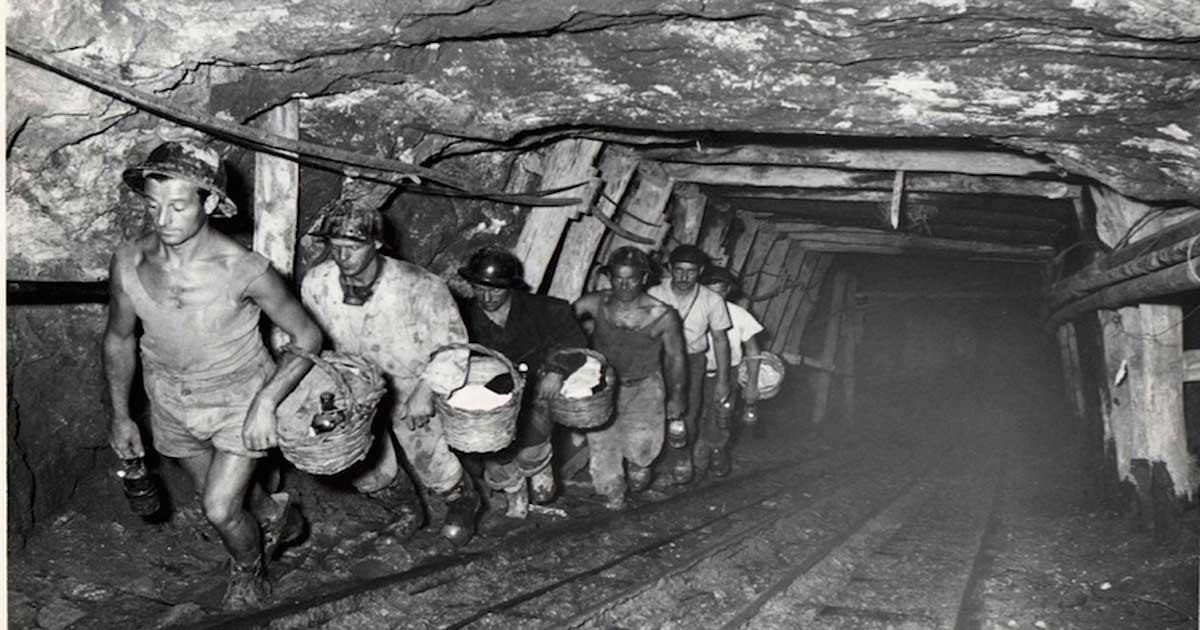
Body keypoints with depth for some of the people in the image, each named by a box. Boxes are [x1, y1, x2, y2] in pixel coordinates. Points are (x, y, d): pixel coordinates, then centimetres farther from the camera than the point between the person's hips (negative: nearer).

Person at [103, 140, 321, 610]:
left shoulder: (244, 272, -29)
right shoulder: (127, 265, -18)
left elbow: (307, 337, -17)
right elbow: (119, 338, 1)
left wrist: (267, 402, -26)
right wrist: (119, 415, 5)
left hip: (241, 400, -4)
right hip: (171, 404, 5)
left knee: (220, 511, -6)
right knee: (223, 489, 23)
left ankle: (248, 571, 28)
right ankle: (276, 514, 56)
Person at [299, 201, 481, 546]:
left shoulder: (418, 287, -29)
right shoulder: (315, 284, -19)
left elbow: (451, 345, -15)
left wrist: (427, 391, -24)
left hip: (411, 384, -3)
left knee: (429, 460, -2)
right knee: (365, 469, 3)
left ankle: (463, 503, 34)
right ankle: (405, 509, 37)